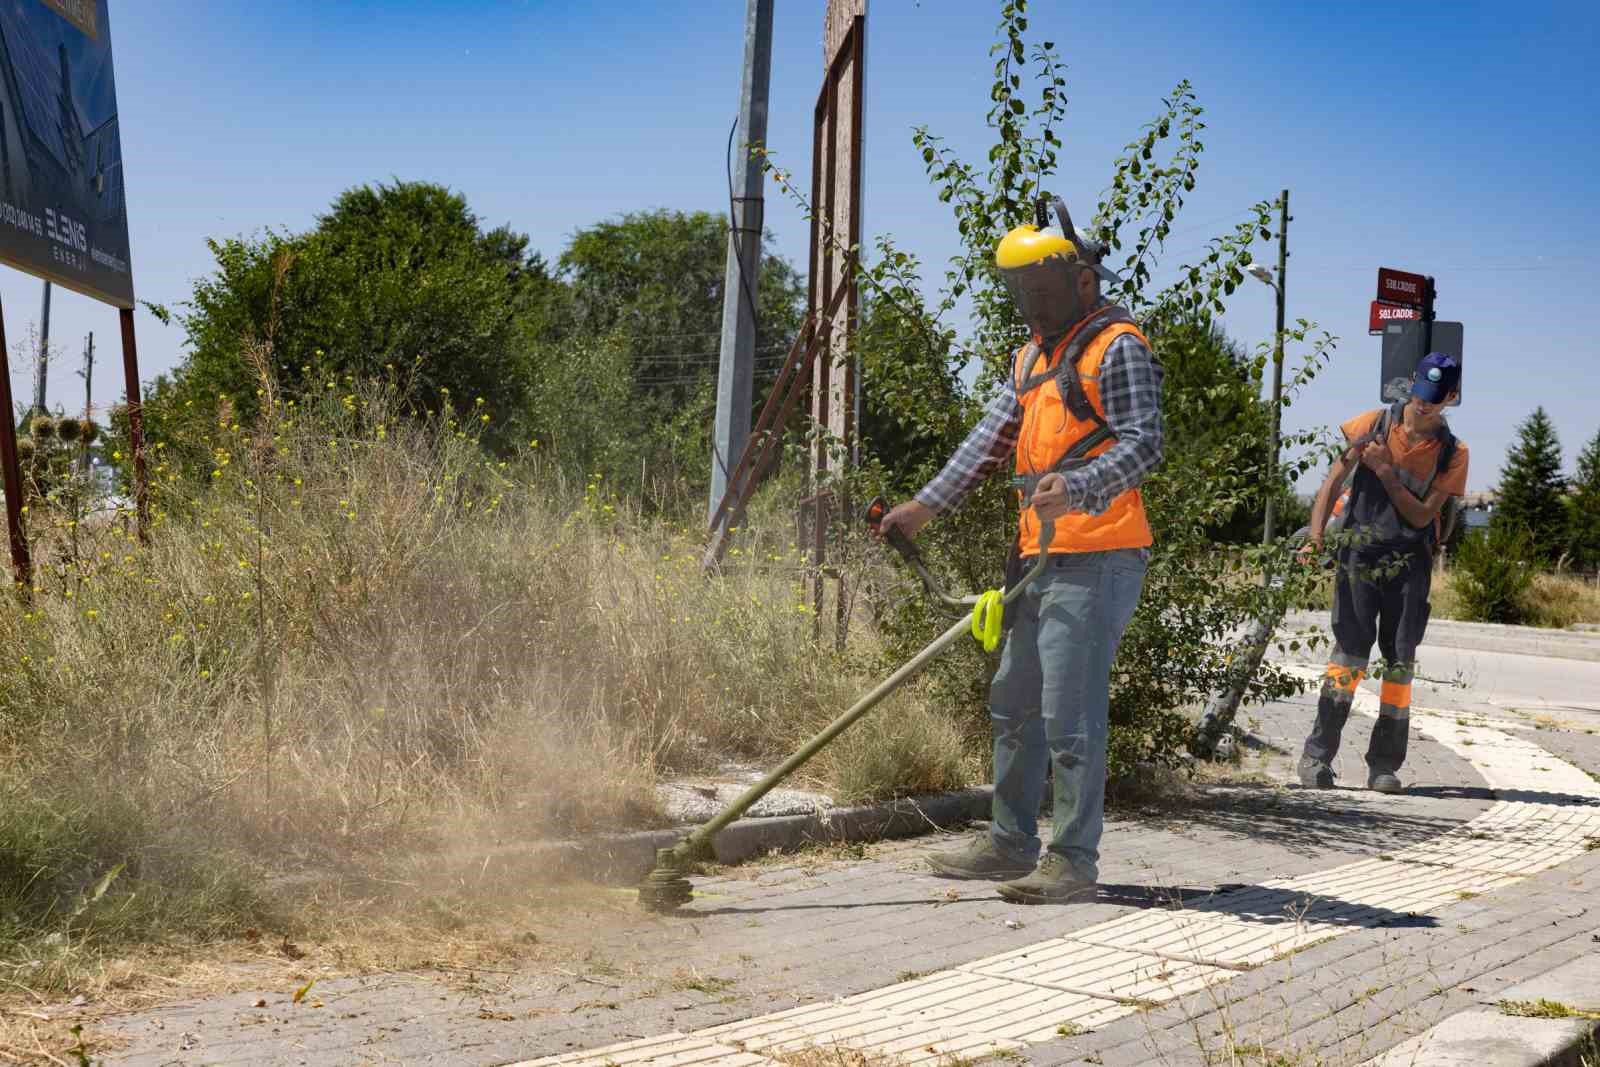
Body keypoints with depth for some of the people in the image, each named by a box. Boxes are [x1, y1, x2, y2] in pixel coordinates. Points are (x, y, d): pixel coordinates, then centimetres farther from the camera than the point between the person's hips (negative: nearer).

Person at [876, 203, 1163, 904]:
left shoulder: (1116, 347, -7)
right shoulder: (1034, 354, 21)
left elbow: (1143, 441, -17)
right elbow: (992, 438, 21)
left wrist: (1077, 487, -33)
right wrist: (927, 504, 14)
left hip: (1096, 558, -10)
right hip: (1040, 557, 10)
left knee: (1070, 713, -10)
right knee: (1014, 704, 15)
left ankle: (1074, 861, -3)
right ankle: (1010, 844, 25)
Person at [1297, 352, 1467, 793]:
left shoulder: (1452, 453, 2)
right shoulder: (1376, 424, 1)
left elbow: (1423, 515, -4)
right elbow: (1333, 481, 1)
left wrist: (1385, 472, -15)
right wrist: (1316, 535, -13)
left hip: (1409, 564, 2)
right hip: (1358, 553, -1)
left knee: (1400, 662, 1)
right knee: (1350, 651, -12)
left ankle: (1385, 765, 8)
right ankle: (1317, 755, -11)